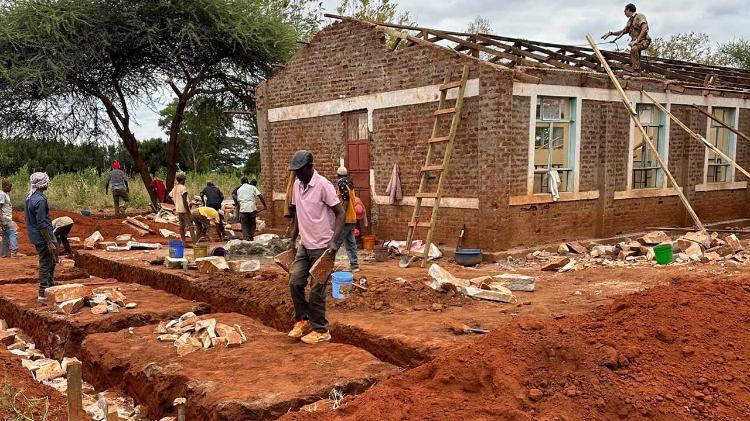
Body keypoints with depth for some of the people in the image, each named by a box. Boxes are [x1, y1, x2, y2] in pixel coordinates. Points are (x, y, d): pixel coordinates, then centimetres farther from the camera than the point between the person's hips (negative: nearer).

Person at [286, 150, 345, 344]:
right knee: (295, 282, 5)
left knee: (316, 290, -2)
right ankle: (302, 320, 24)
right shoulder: (297, 185, 6)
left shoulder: (323, 185, -16)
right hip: (305, 245, 7)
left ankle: (321, 331, 12)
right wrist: (293, 239, 15)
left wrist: (333, 241, -25)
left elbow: (340, 213, -16)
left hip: (322, 247, -7)